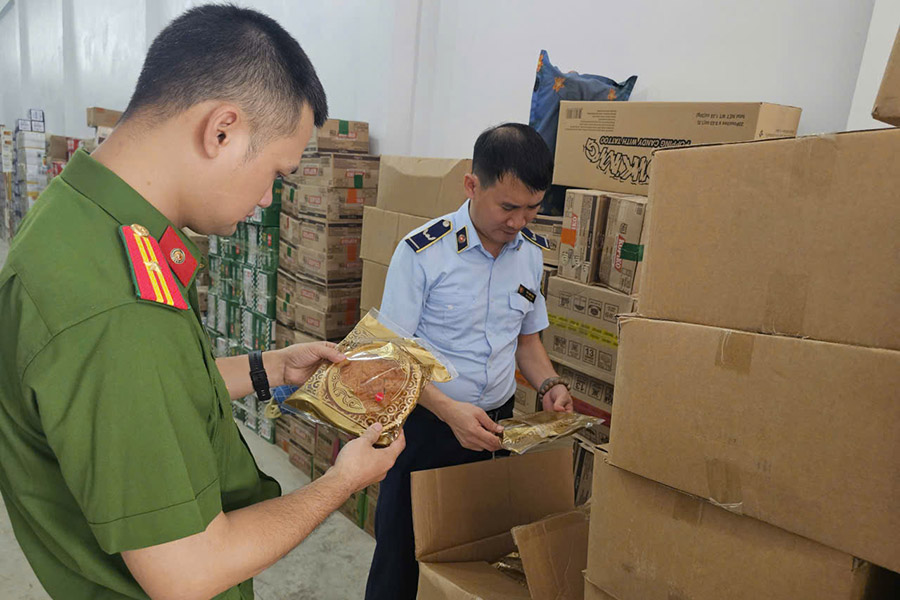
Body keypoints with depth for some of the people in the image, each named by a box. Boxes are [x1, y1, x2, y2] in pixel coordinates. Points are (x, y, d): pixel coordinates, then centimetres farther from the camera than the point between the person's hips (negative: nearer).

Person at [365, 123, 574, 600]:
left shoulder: (532, 252, 1)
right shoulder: (422, 252, -16)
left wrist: (549, 385, -4)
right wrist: (449, 410, -25)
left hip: (496, 424, 4)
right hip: (426, 426, -4)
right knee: (402, 555, 11)